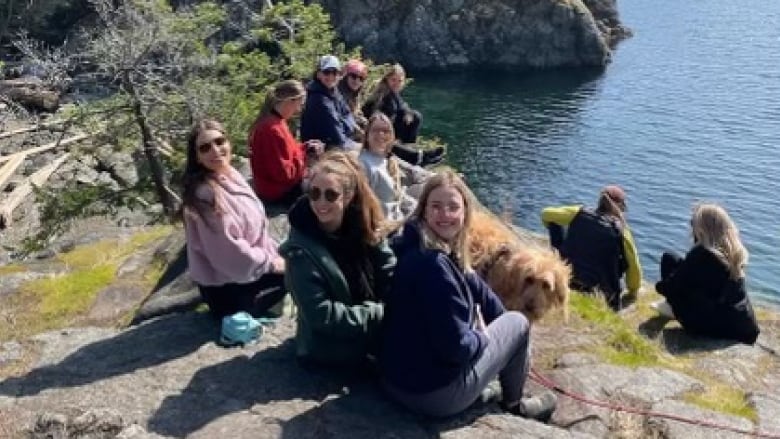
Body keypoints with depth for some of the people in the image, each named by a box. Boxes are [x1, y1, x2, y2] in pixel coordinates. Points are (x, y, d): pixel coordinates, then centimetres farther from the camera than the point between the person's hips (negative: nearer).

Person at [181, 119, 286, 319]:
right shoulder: (205, 194, -28)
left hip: (248, 269, 9)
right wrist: (270, 263, -15)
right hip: (226, 288, -9)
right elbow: (229, 252, -28)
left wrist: (274, 253, 5)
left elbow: (255, 227, 11)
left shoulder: (230, 175, 1)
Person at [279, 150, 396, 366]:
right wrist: (379, 313, -20)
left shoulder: (365, 228, -2)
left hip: (370, 337, 6)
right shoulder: (301, 250, -19)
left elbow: (391, 276, -2)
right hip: (332, 351, -6)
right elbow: (321, 315, -21)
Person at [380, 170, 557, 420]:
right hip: (435, 393, -9)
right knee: (518, 323, 9)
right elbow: (456, 346, -28)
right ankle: (513, 404, 32)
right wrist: (482, 338, -8)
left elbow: (475, 287, 17)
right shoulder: (433, 264, -29)